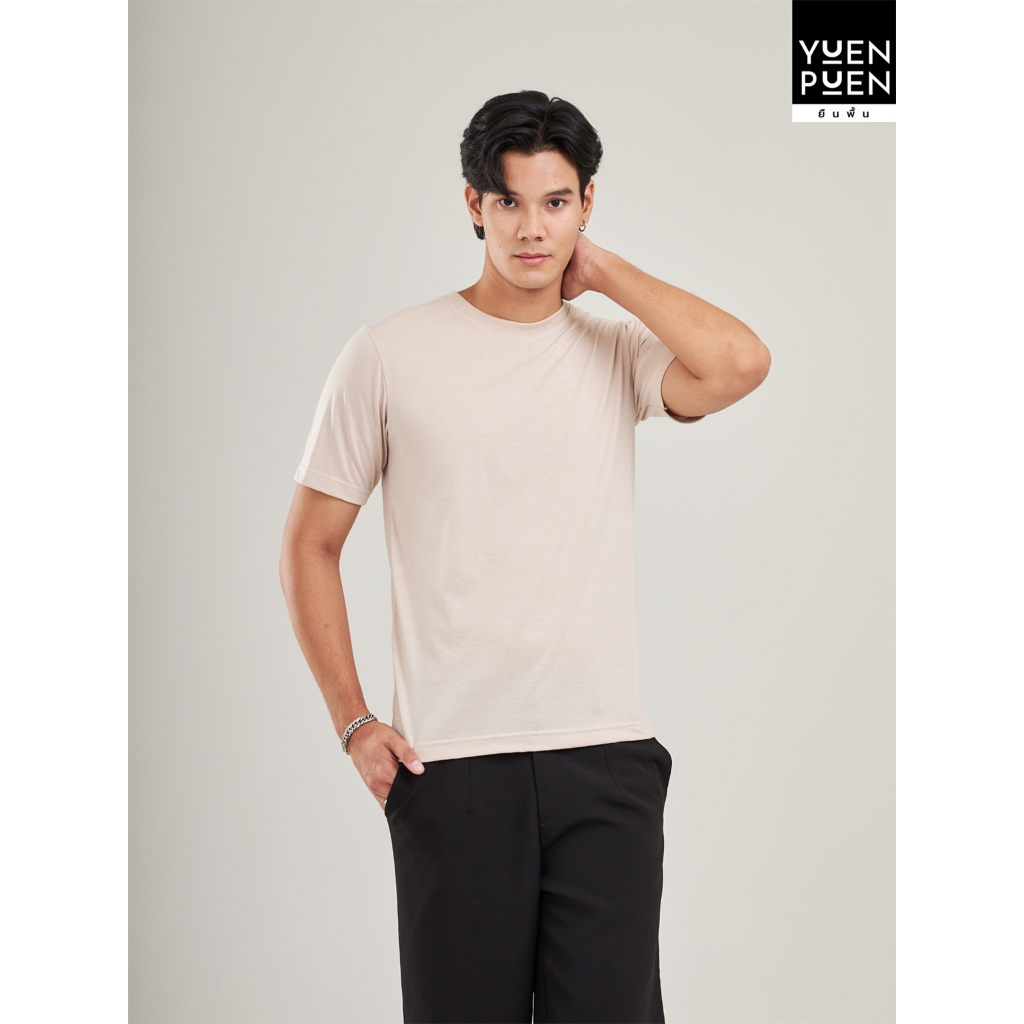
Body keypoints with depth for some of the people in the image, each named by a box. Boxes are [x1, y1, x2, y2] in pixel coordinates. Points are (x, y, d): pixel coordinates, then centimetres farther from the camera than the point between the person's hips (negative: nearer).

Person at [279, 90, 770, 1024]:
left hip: (608, 757, 1)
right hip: (450, 764, -1)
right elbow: (310, 545, 7)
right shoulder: (389, 355, 2)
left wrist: (602, 270, -3)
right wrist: (352, 721, 0)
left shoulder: (619, 350, 6)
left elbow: (739, 363, -16)